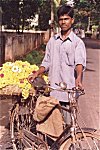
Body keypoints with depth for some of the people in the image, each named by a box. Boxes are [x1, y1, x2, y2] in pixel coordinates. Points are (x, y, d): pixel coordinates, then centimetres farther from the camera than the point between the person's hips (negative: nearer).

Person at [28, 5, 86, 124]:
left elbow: (80, 62, -16)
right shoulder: (52, 41, 13)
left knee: (67, 122, 1)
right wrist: (37, 73, -1)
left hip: (69, 91, -3)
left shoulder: (77, 42, -1)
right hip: (53, 89, 4)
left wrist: (78, 78, -35)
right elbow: (47, 62, 16)